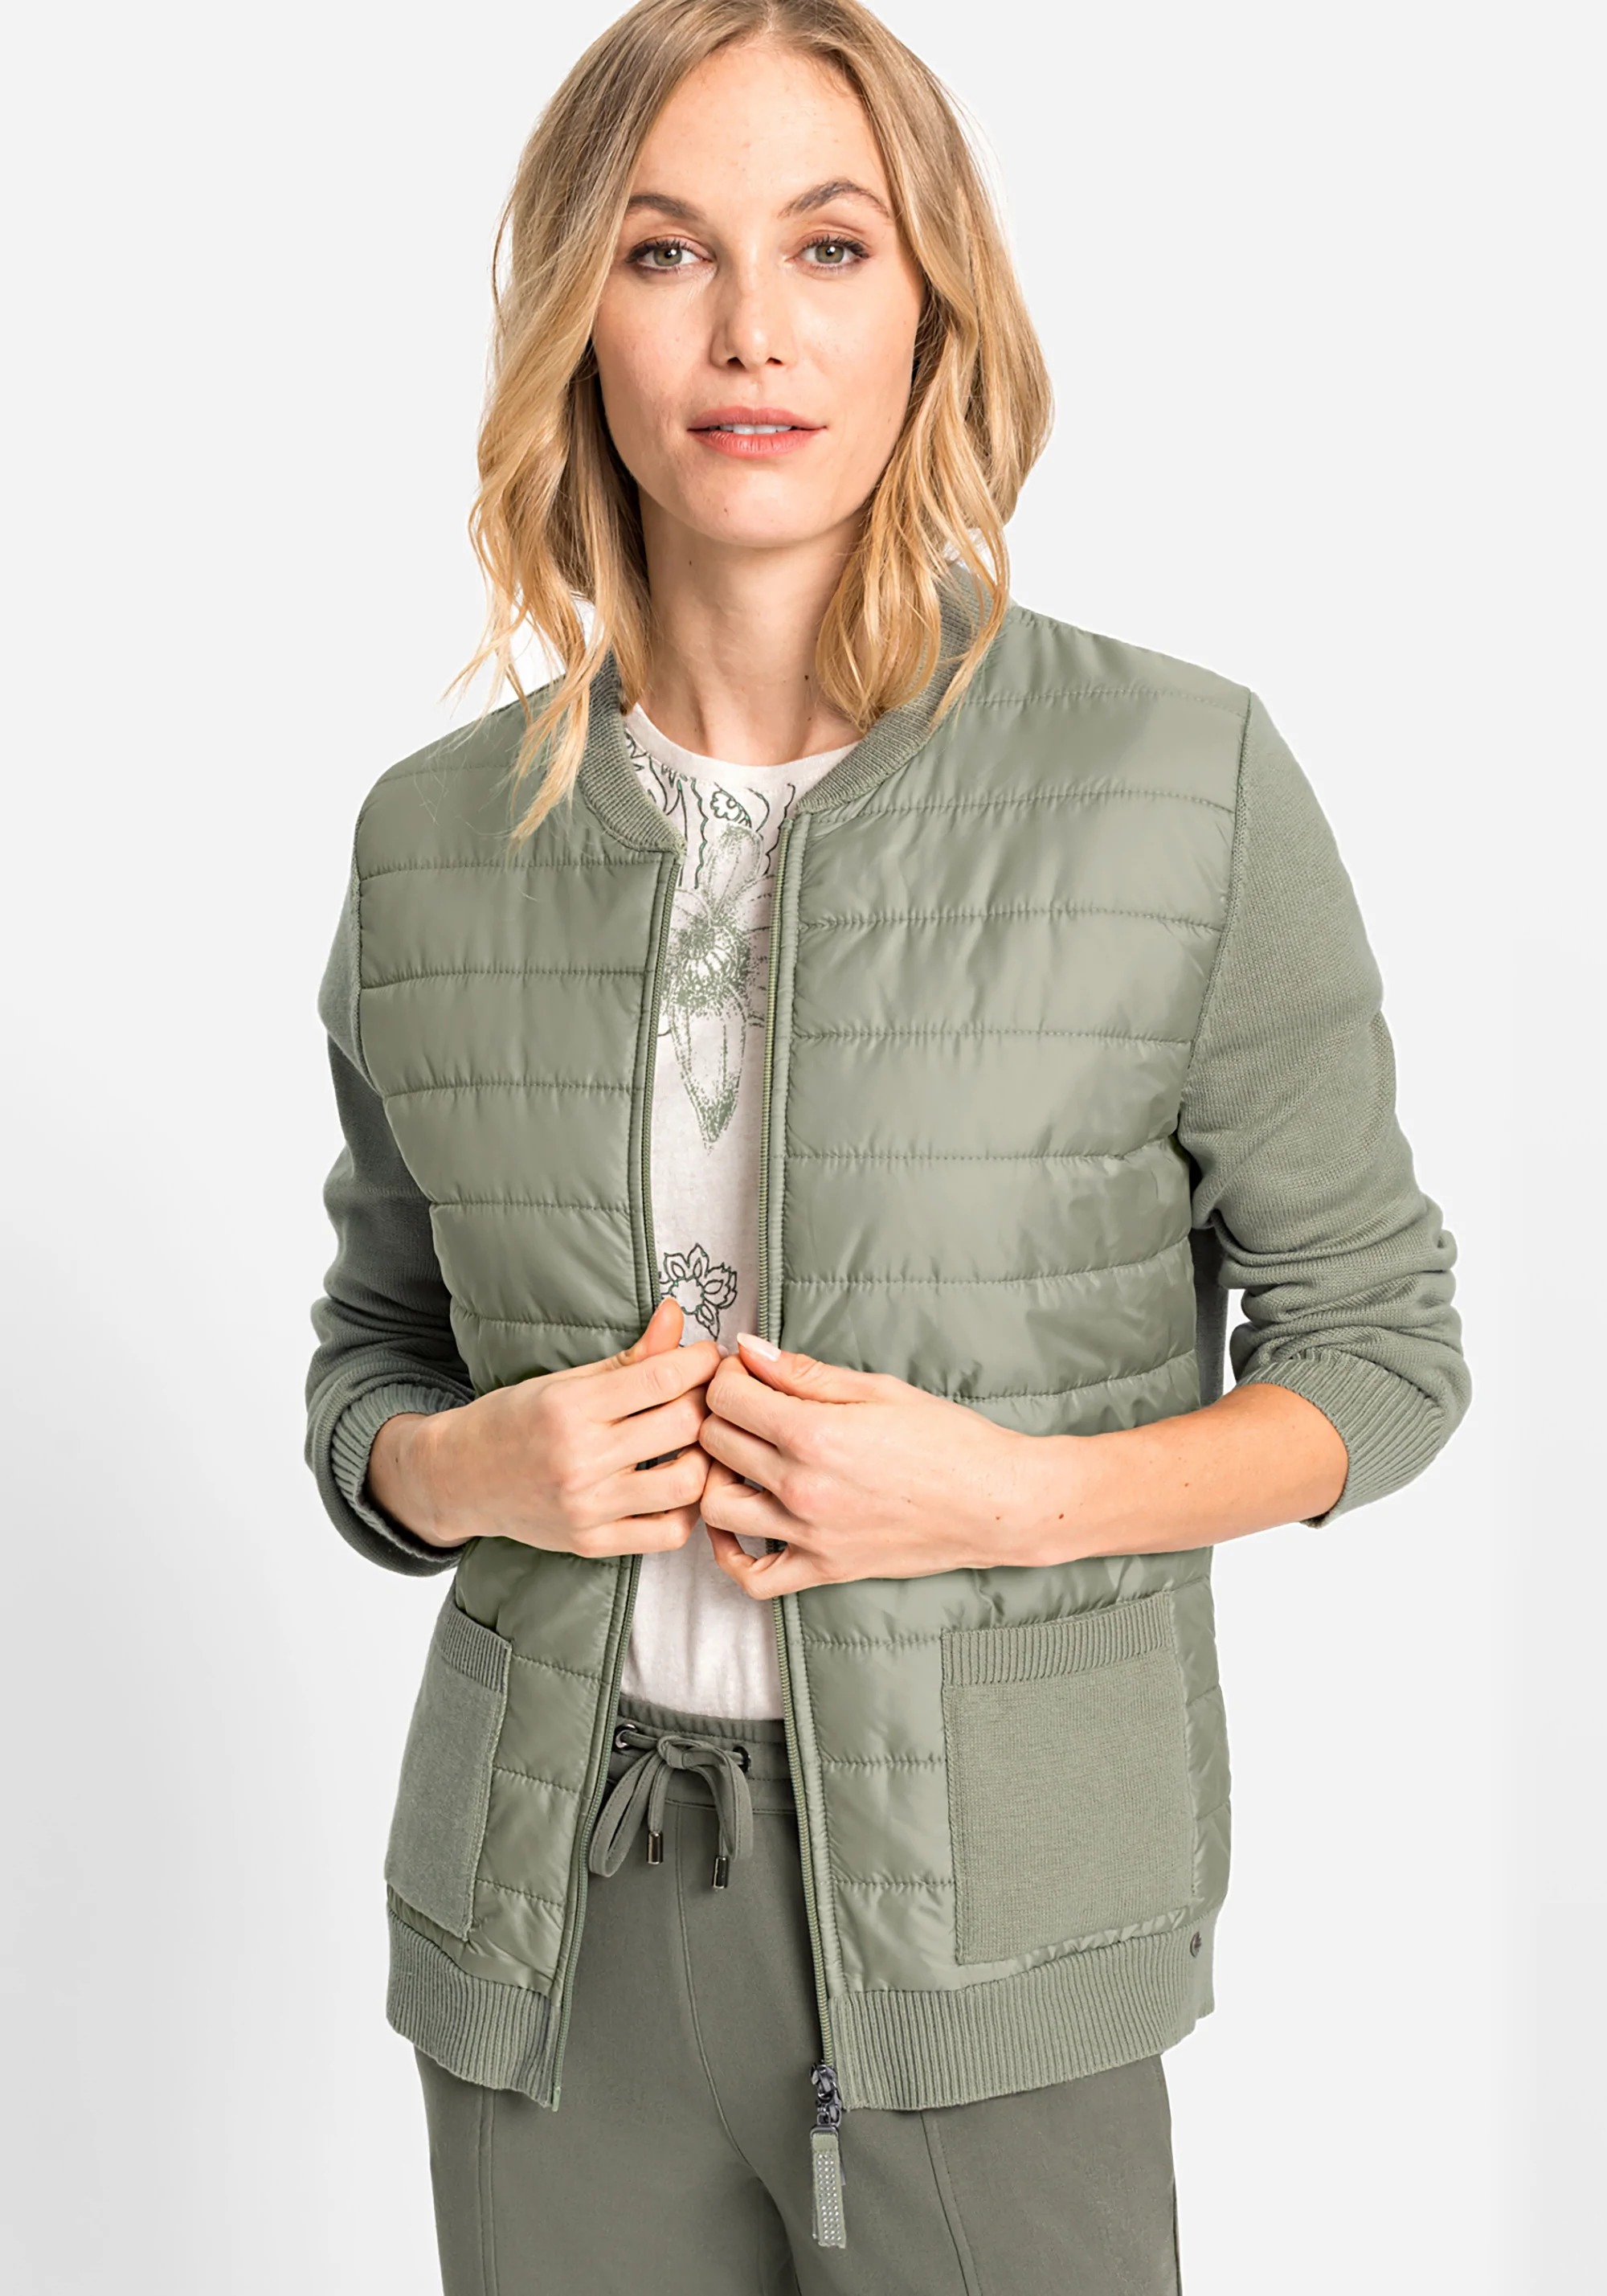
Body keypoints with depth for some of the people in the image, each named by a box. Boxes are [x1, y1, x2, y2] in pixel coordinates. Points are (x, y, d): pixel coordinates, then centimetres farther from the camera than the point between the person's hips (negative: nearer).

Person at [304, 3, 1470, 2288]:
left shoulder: (1187, 786, -8)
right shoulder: (435, 840, 0)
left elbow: (1381, 1345, 0)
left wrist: (1016, 1496, -16)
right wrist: (466, 1470, -10)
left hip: (979, 1936, -2)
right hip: (548, 1927, 3)